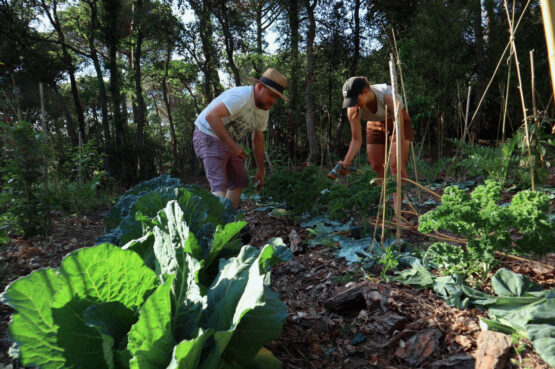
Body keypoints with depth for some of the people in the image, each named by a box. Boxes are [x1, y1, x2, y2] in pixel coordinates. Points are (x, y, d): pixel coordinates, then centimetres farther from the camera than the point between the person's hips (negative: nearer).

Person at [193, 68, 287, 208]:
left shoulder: (264, 109, 4)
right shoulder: (242, 96, -26)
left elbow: (258, 140, 14)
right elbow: (211, 116, -36)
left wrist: (261, 170, 14)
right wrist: (232, 145, -35)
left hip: (229, 142, 9)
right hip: (209, 136, -9)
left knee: (238, 182, 10)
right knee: (219, 186, -19)